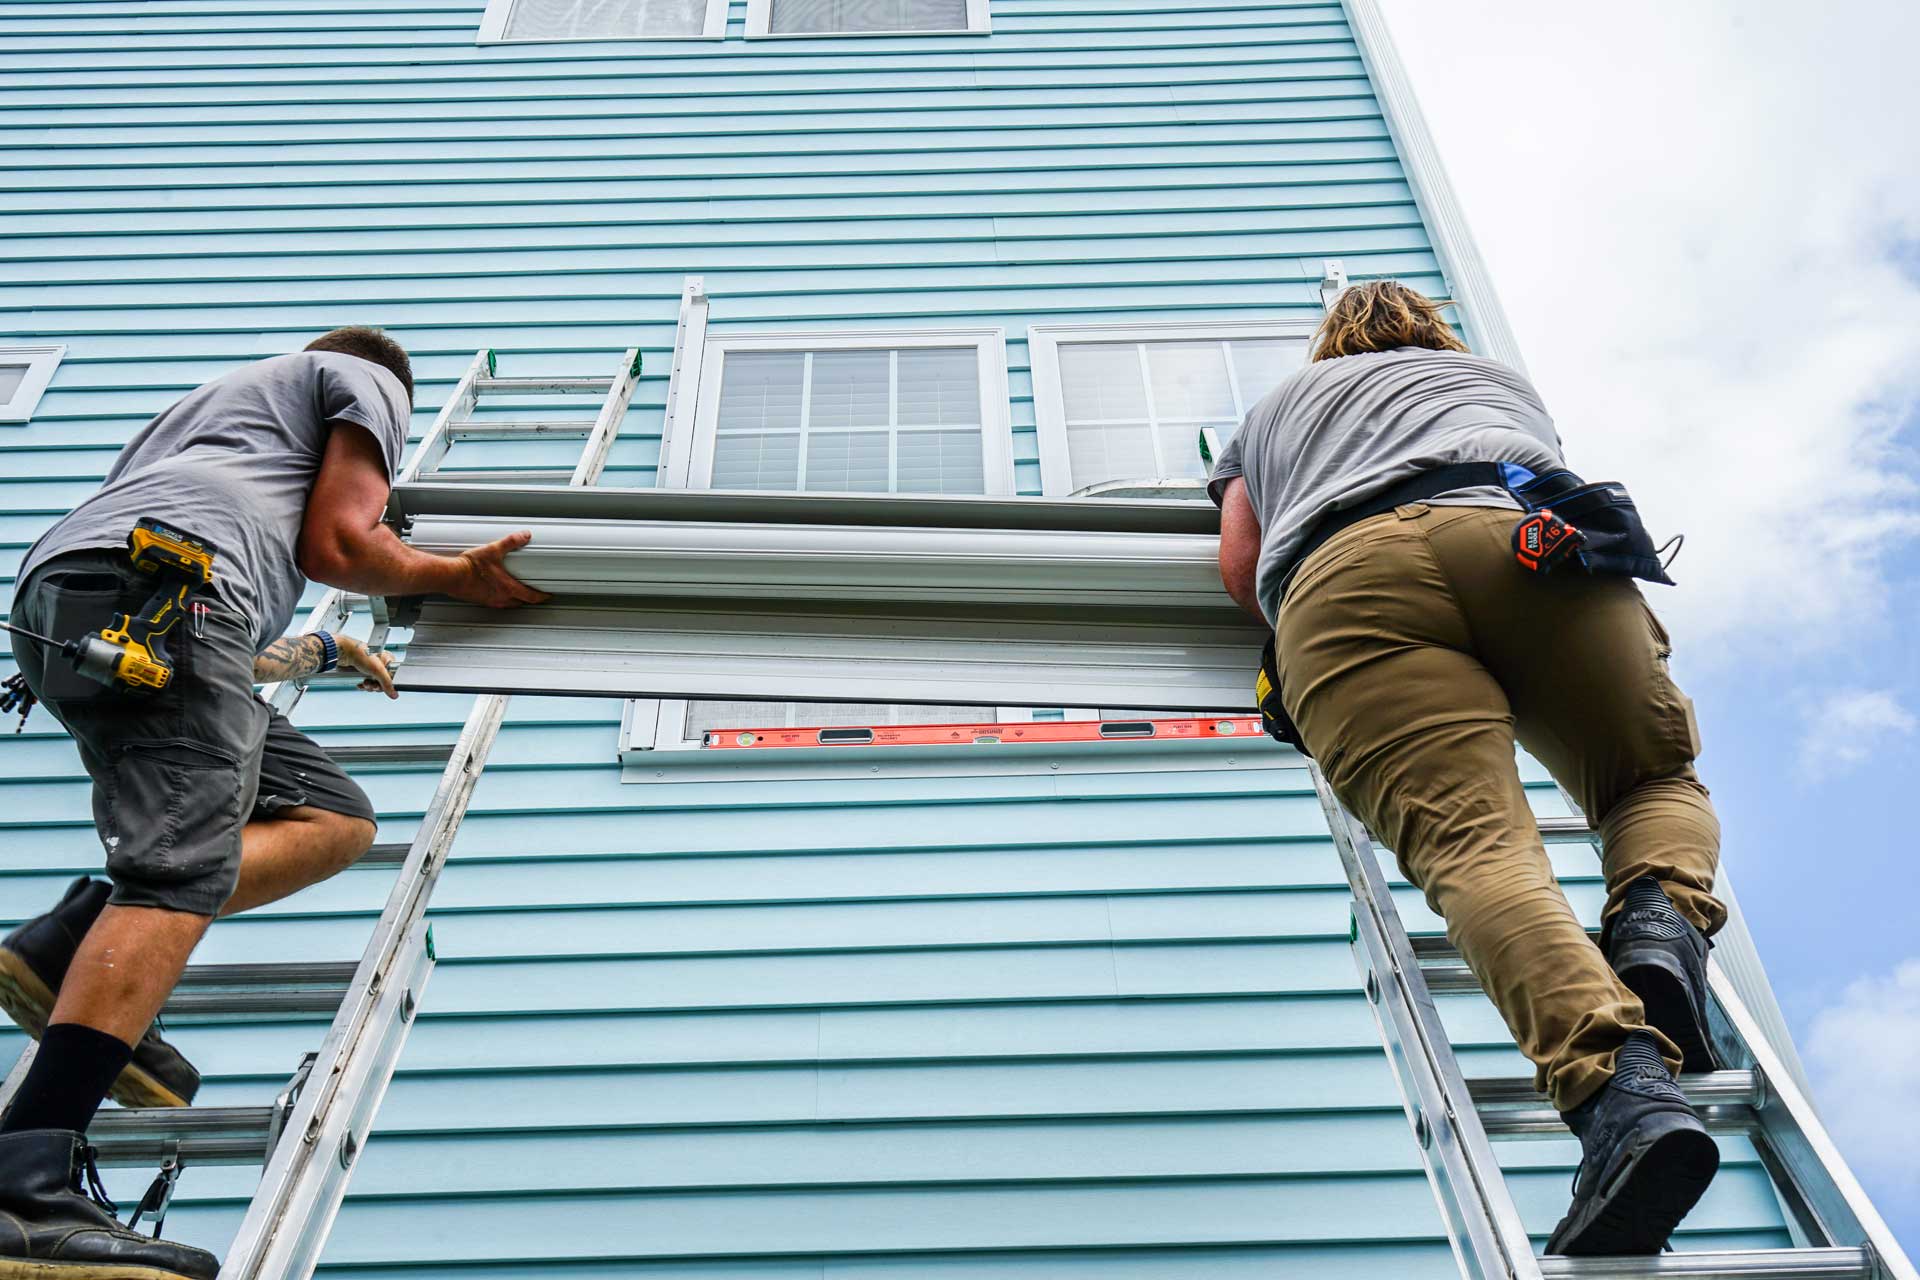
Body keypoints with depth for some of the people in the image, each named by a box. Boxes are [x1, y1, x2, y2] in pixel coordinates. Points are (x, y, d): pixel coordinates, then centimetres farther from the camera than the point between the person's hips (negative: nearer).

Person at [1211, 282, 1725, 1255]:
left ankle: (1621, 1089, -42)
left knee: (1472, 840, -18)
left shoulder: (1274, 406, 41)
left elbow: (1241, 569, 32)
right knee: (1658, 780, 17)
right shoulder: (1499, 379, 43)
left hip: (1339, 574, -1)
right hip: (1533, 540, 2)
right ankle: (1659, 925, -16)